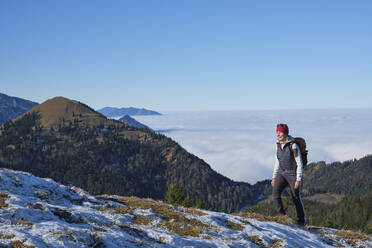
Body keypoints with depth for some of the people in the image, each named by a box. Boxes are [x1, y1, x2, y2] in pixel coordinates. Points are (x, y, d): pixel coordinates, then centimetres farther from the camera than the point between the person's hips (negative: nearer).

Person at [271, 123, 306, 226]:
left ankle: (301, 221, 24)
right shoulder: (278, 145, 5)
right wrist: (274, 177, 12)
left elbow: (299, 164, -14)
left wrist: (298, 179, -18)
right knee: (275, 194, -17)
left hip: (293, 175, -5)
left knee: (296, 199, 5)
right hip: (282, 174, 5)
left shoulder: (293, 146, -15)